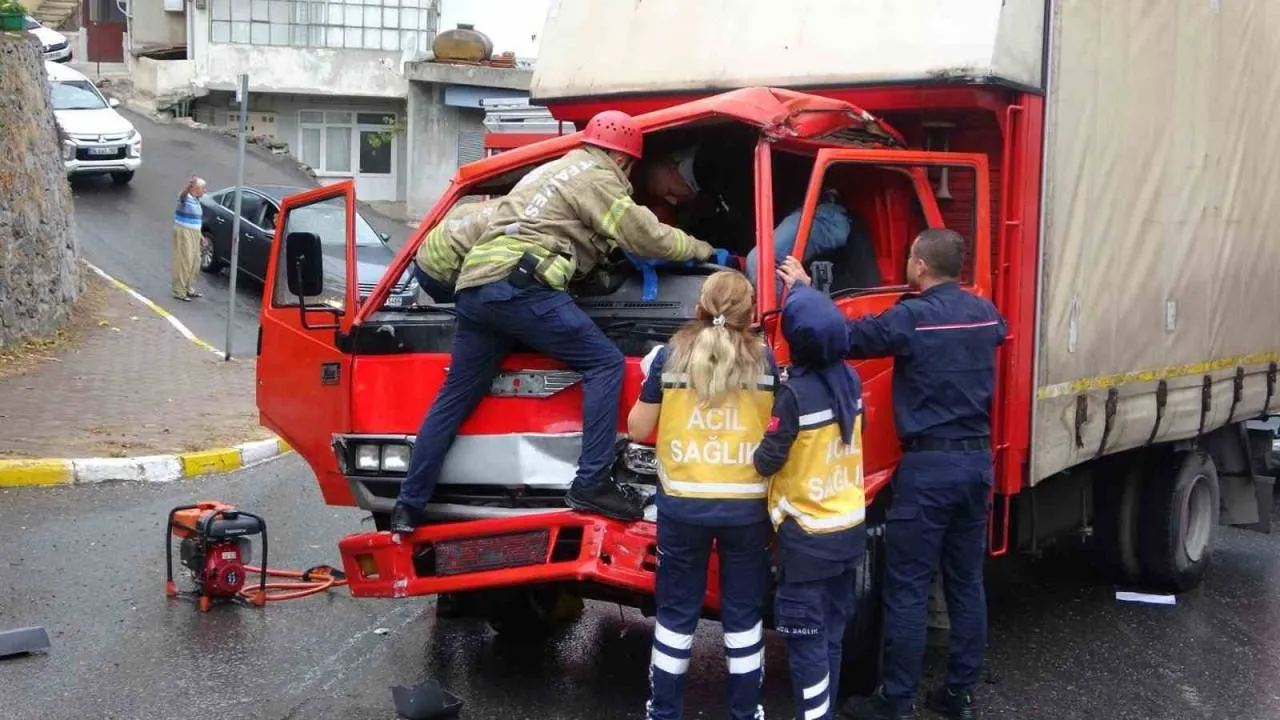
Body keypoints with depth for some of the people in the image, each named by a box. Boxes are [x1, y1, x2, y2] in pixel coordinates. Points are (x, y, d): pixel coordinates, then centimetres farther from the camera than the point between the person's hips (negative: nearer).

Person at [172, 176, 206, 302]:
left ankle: (189, 288, 27)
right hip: (184, 233, -9)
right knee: (184, 262, -8)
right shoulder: (186, 197, -15)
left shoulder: (196, 200, 13)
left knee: (195, 262, 14)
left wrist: (200, 235, 24)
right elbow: (183, 194, -41)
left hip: (194, 233, 9)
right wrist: (189, 185, -62)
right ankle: (179, 292, -3)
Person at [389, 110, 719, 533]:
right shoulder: (597, 176, 5)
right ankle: (591, 485, -12)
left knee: (454, 398, 12)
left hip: (476, 285, 9)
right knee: (605, 363, -5)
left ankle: (408, 507, 13)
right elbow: (647, 236, 3)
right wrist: (703, 250, 17)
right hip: (520, 287, -9)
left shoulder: (554, 170, 33)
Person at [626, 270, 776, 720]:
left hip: (682, 506, 0)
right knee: (743, 615, 12)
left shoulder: (668, 358, -2)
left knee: (676, 613, 11)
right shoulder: (767, 362, -2)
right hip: (746, 508, 0)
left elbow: (637, 430, 4)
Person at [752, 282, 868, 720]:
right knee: (832, 632, 18)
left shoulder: (795, 393, -22)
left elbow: (767, 462, -21)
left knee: (807, 639, 0)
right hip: (849, 528, 7)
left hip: (808, 536, -7)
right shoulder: (850, 380, -2)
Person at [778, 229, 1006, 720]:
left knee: (907, 590, 0)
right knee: (966, 583, 12)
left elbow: (844, 337, -9)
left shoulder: (912, 318, -13)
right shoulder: (986, 314, 8)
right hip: (977, 460, 7)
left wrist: (804, 292, 4)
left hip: (928, 464, -7)